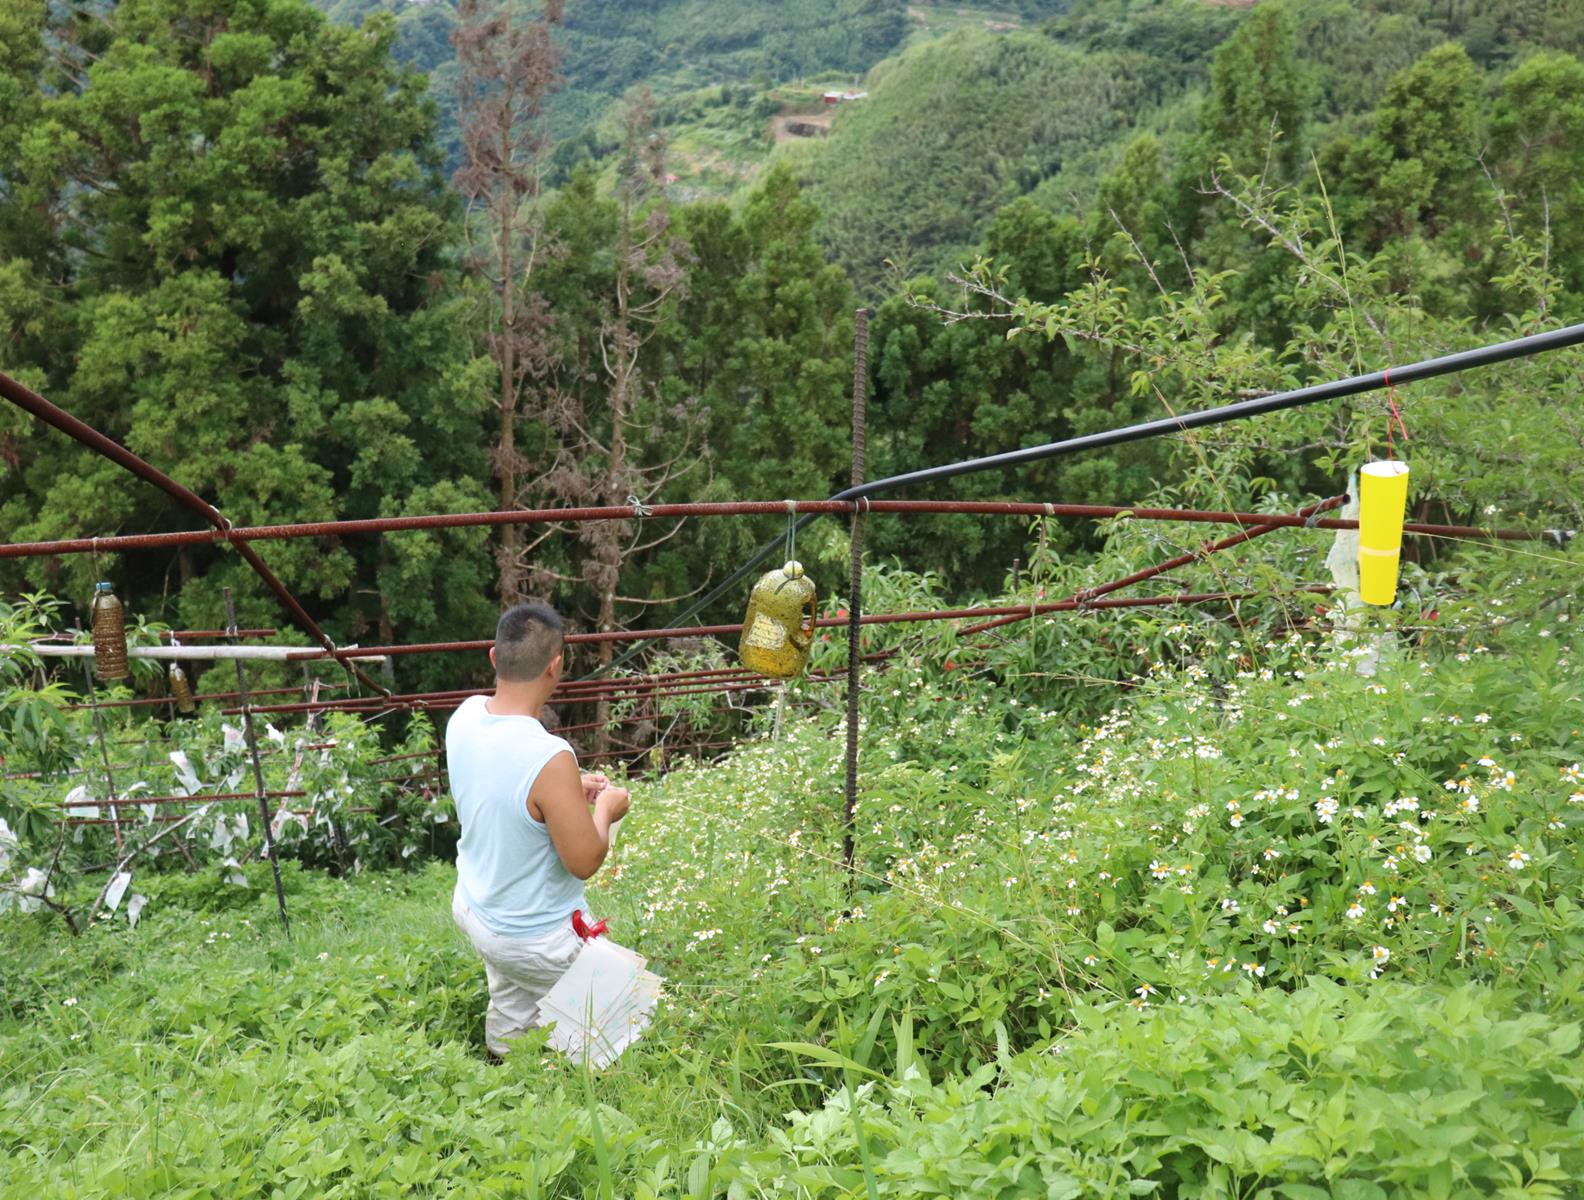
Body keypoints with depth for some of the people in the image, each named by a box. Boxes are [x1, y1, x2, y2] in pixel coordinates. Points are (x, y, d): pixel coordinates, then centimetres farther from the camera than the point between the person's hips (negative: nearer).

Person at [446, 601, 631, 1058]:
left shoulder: (466, 715, -12)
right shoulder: (550, 760, -36)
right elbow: (584, 862, -24)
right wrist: (605, 808, -6)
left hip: (472, 906, 8)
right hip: (536, 942, -8)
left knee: (510, 1018, 30)